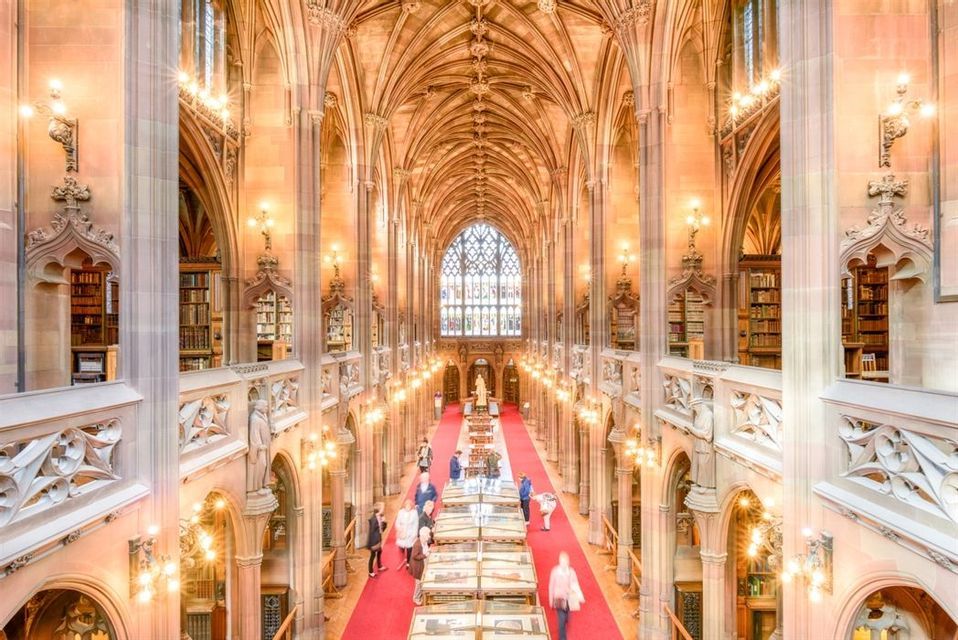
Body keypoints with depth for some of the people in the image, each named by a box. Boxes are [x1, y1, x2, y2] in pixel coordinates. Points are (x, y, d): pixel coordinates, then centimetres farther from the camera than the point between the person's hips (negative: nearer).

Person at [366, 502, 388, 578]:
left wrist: (384, 522, -12)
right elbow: (371, 531, -25)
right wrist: (372, 543, -21)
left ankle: (380, 567, 47)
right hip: (374, 540, -9)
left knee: (379, 552, 25)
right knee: (373, 555, 6)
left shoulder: (380, 517, -2)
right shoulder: (373, 519, -29)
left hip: (378, 539, 9)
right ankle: (371, 572, 24)